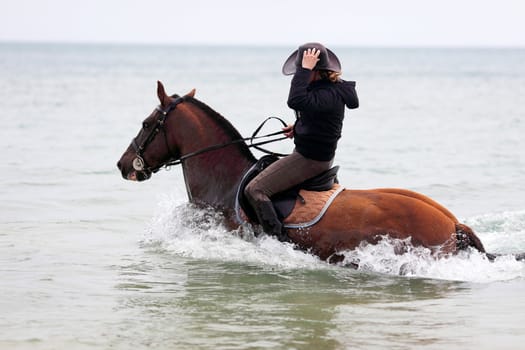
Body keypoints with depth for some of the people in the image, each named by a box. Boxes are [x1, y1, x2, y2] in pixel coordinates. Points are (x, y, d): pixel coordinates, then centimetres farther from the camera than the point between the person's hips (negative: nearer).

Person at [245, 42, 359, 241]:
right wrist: (298, 127, 11)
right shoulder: (326, 87, 5)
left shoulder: (329, 95, -27)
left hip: (310, 160, -11)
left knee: (254, 190, -16)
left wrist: (305, 69, -36)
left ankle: (278, 240, -20)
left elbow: (296, 101, -43)